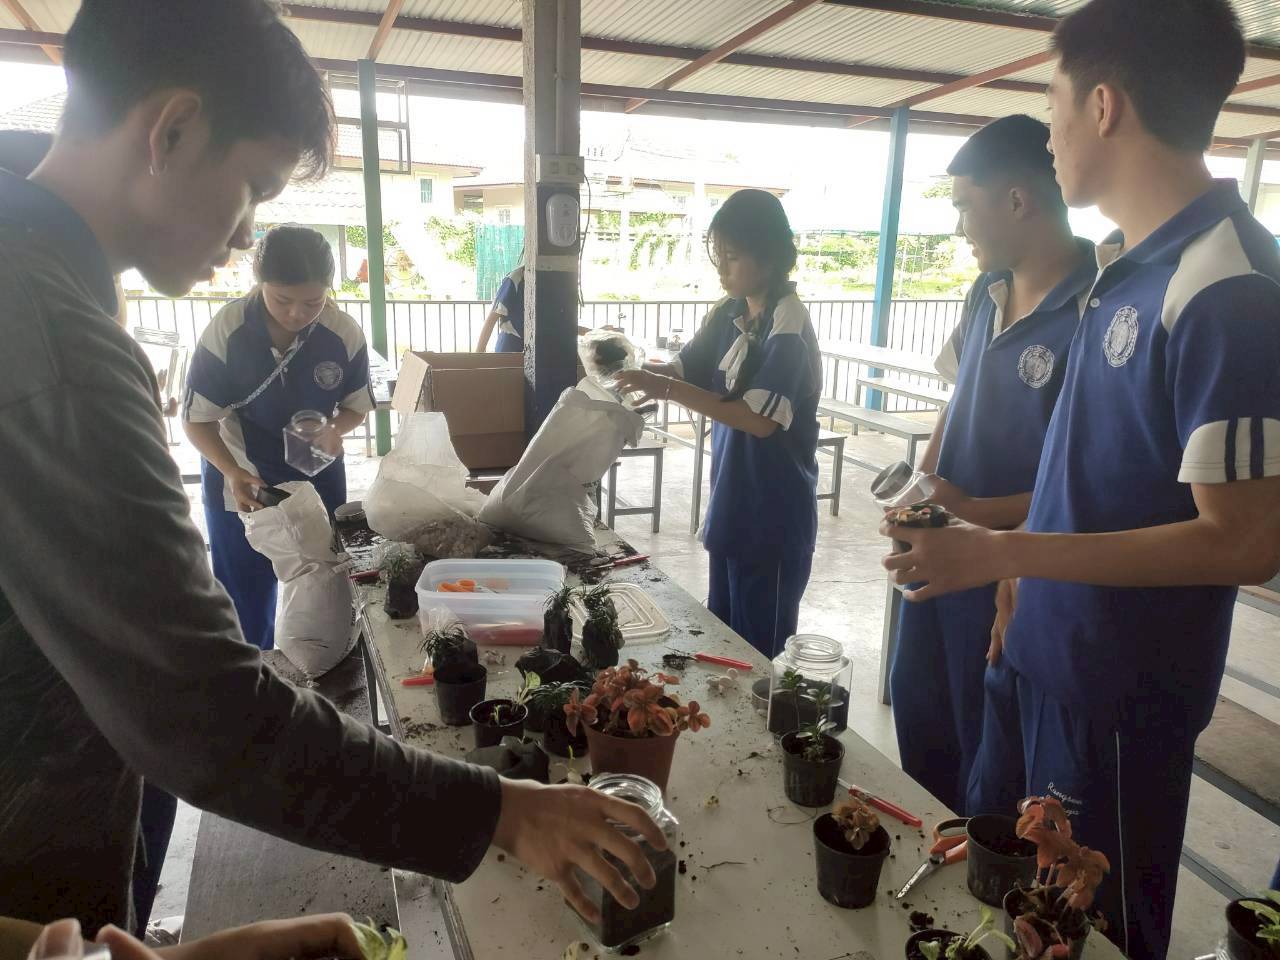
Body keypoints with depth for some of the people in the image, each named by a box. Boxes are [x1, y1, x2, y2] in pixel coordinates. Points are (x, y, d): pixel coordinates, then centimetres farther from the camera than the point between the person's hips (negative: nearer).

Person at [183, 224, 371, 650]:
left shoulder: (345, 334, -18)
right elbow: (197, 418, -15)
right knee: (245, 596, 9)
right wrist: (232, 473, -31)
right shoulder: (225, 331, -23)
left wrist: (335, 430, -26)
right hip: (240, 478, -2)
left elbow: (358, 405, -4)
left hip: (318, 477, 2)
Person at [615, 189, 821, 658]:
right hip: (732, 501, 8)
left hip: (773, 513, -8)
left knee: (759, 651, 6)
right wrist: (635, 367, -10)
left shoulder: (788, 326, -19)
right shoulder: (729, 313, 4)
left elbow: (761, 419, -26)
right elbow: (686, 368, 10)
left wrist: (669, 391, -28)